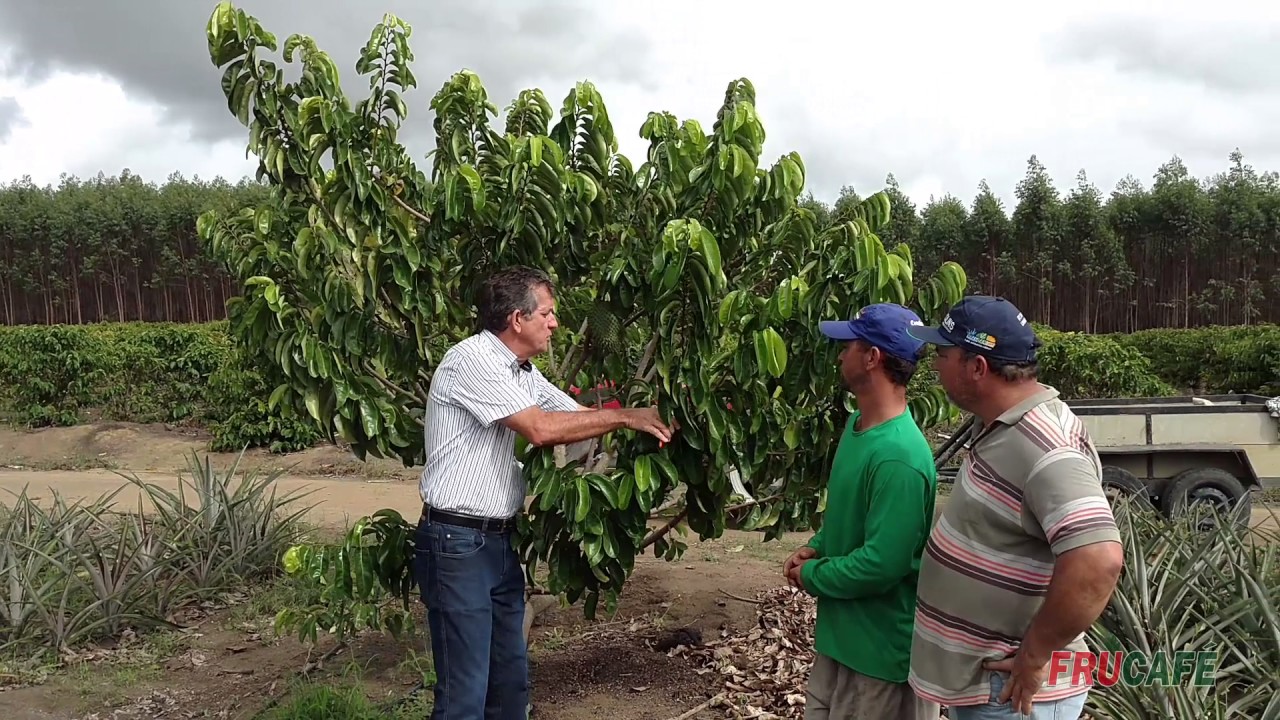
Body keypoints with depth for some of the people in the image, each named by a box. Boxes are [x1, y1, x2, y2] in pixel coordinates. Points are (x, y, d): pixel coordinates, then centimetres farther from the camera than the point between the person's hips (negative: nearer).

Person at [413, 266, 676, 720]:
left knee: (511, 678, 15)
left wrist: (651, 422, -1)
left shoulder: (522, 372, 12)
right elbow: (542, 429, -23)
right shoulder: (472, 360, -17)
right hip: (457, 542, -9)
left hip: (501, 539, 9)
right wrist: (625, 417, -15)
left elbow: (578, 417, 12)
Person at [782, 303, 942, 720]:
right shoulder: (858, 424, 3)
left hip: (881, 649, -9)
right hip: (840, 632, 9)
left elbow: (882, 564, -29)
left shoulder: (898, 457, -28)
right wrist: (816, 547, 0)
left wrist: (812, 576, -15)